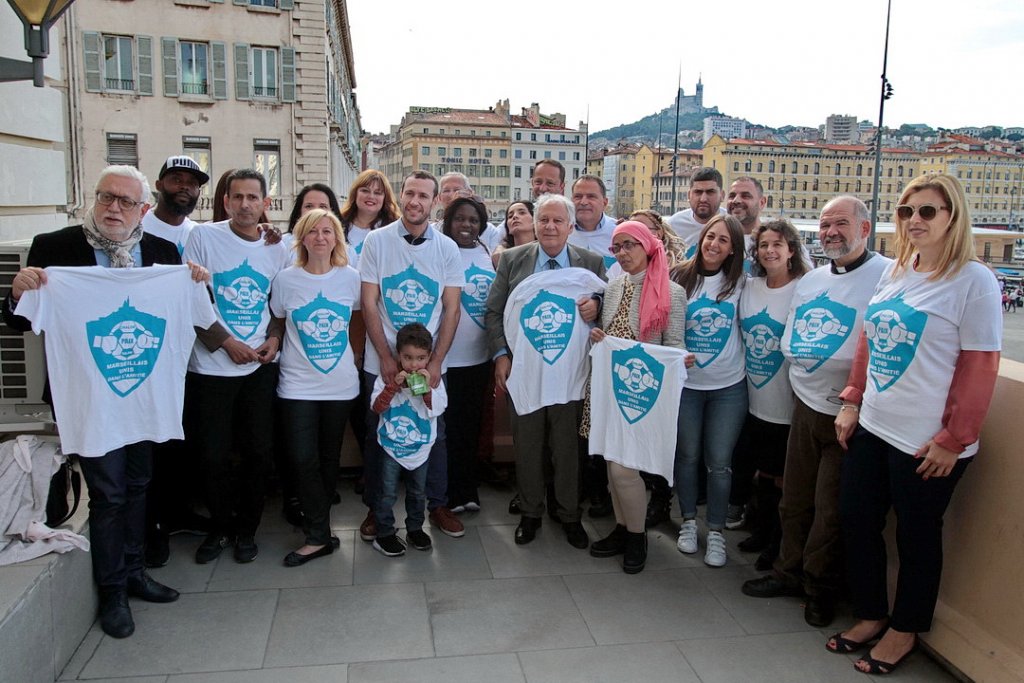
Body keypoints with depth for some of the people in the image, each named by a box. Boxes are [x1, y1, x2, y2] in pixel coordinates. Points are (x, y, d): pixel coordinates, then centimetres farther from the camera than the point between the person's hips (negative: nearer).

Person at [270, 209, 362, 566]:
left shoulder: (351, 277, 0)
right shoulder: (285, 279, -2)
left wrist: (353, 358, 8)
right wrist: (288, 357, 3)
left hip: (341, 384, 1)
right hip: (297, 385, -1)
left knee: (329, 458, 10)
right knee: (303, 460, -6)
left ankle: (316, 531, 25)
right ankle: (319, 534, 7)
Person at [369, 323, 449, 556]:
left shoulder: (433, 378, -6)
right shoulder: (387, 376, -10)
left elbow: (438, 409, -13)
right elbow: (377, 407, -16)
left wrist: (428, 388, -27)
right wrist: (394, 385, -27)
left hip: (420, 446, 2)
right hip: (392, 445, -2)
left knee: (418, 492, 17)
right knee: (388, 493, 5)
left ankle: (415, 529, 34)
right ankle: (384, 534, 18)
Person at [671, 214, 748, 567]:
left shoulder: (740, 282, -1)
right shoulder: (680, 277, -2)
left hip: (728, 386, 0)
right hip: (685, 383, 0)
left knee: (719, 462, 5)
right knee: (687, 455, 11)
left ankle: (716, 532, 20)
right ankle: (688, 521, 29)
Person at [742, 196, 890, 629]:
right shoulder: (809, 281, 12)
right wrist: (799, 370, 9)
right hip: (805, 406, 6)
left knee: (831, 510, 6)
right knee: (794, 499, 16)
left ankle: (819, 586, 26)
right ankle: (789, 572, 34)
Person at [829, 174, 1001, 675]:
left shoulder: (973, 280, -12)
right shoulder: (894, 272, 8)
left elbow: (980, 368, -14)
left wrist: (953, 440, -14)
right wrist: (852, 402, 9)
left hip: (927, 441, -6)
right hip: (871, 427, 7)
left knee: (916, 535, 10)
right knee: (856, 520, 14)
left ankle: (904, 629, 32)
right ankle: (870, 614, 34)